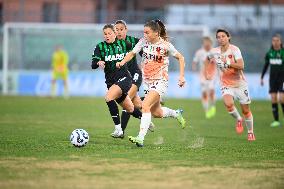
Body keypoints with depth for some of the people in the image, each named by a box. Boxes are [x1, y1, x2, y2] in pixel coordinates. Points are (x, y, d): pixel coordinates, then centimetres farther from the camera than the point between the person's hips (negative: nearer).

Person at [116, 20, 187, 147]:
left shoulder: (165, 45, -13)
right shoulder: (144, 41, -1)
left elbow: (180, 58, -2)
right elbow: (132, 53, 6)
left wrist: (181, 76, -8)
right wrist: (123, 62, -14)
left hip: (160, 81, -7)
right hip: (148, 81, 7)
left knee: (145, 105, -25)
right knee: (156, 113, 17)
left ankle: (140, 138, -30)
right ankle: (176, 114, 48)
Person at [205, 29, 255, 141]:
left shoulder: (234, 49, -15)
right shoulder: (214, 52, -2)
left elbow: (241, 66, -26)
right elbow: (208, 59, 22)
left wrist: (227, 63, -33)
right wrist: (207, 73, 14)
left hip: (240, 83, -2)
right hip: (226, 85, 2)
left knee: (246, 111, 5)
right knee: (228, 104, -27)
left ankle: (250, 132, 27)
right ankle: (238, 120, 3)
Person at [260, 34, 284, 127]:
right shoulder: (269, 53, 4)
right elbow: (266, 65, 15)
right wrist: (262, 77, 13)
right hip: (273, 78, 3)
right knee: (273, 99, -2)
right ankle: (276, 120, 4)